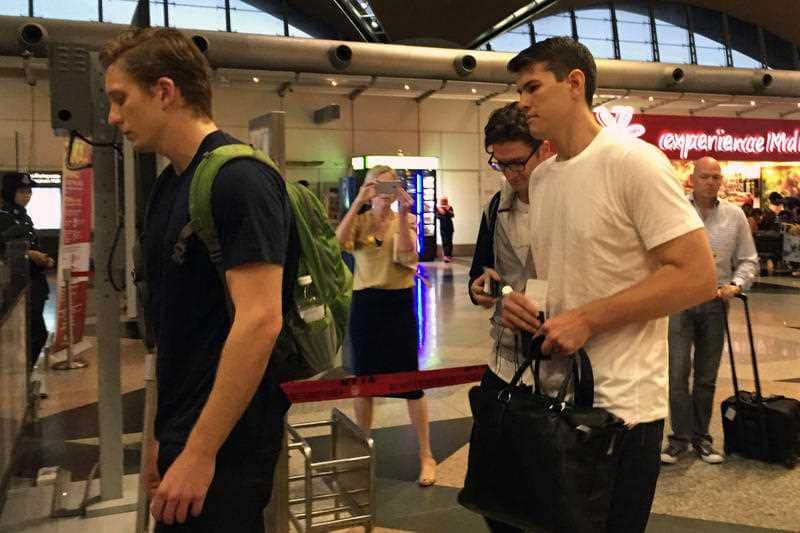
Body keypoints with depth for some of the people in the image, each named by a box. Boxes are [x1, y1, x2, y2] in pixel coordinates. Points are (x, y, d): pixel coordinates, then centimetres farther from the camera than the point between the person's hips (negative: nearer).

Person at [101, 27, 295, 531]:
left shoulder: (239, 178, -18)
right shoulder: (168, 186, 9)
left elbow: (260, 321, -25)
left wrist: (199, 452, -22)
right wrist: (167, 436, 16)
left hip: (226, 440, -9)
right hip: (185, 430, 9)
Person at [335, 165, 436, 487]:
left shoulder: (406, 220, 1)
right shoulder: (359, 220, 4)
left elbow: (407, 257, -18)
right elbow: (339, 242, -18)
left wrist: (403, 215, -25)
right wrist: (357, 203, -24)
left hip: (398, 304, -1)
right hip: (364, 305, 2)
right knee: (362, 380, 12)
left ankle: (426, 455, 14)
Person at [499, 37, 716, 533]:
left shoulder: (632, 160, -14)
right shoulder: (541, 177, 10)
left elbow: (699, 277, -18)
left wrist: (587, 319, -21)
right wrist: (526, 306, -1)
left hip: (620, 407, -7)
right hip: (554, 396, 8)